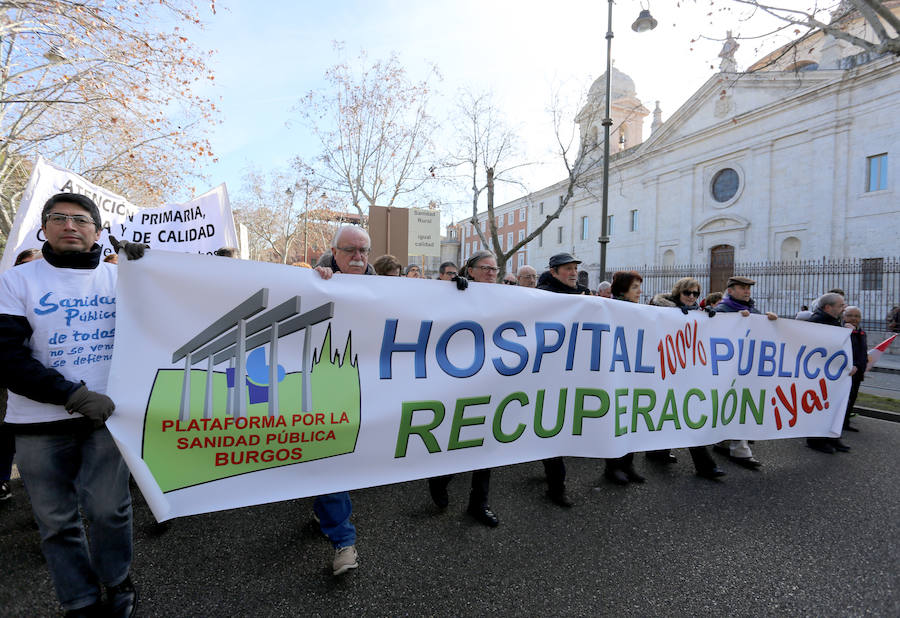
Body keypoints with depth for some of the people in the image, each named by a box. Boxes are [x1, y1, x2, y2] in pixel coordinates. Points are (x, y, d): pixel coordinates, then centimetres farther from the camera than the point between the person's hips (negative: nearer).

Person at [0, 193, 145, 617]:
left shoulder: (118, 277, 3)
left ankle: (117, 582, 30)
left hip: (105, 412, 0)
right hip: (40, 422, 0)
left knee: (108, 509, 4)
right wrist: (74, 395, -17)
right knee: (56, 519, 10)